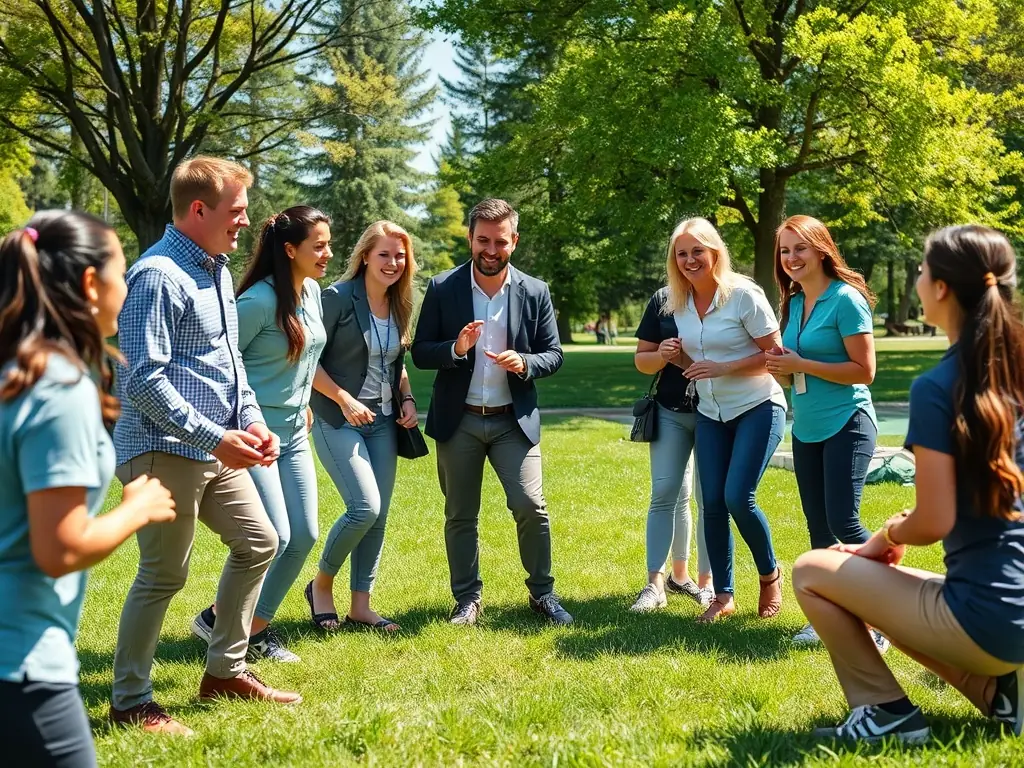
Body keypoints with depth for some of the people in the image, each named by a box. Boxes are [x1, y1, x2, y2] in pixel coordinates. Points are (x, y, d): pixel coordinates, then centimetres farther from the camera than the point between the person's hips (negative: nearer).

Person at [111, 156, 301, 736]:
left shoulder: (217, 270, 14)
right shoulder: (158, 275, -17)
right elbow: (144, 380, -22)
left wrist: (252, 421, 6)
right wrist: (215, 438, -23)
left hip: (216, 448, 10)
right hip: (166, 450, -10)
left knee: (259, 542, 16)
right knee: (165, 574, -3)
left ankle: (225, 670, 28)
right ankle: (131, 703, 12)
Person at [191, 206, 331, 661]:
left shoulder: (313, 291, 6)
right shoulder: (260, 300, -18)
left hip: (294, 435, 8)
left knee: (304, 535, 5)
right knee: (274, 536, -11)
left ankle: (256, 627, 18)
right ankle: (217, 619, 9)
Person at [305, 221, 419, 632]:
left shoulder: (399, 306, 9)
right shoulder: (338, 298, -11)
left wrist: (407, 398, 5)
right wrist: (344, 399, -18)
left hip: (383, 422, 7)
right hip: (339, 421, -7)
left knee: (379, 515, 4)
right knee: (365, 507, -17)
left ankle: (360, 607, 14)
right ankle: (321, 584, 6)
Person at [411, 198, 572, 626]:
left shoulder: (535, 293, 1)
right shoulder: (442, 289, -2)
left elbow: (553, 355, 4)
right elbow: (420, 353, -1)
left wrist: (524, 363, -18)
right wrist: (456, 349, -22)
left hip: (514, 419, 0)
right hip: (458, 420, 0)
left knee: (531, 507, -7)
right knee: (460, 515, 9)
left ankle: (542, 593, 10)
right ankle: (467, 599, 22)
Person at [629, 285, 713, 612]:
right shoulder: (663, 299, 5)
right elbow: (642, 359, 8)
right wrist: (661, 355, -14)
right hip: (671, 411, 2)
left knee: (710, 498, 3)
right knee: (665, 494, -1)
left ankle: (706, 582, 14)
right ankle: (655, 583, 4)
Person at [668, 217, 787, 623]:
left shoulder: (744, 295, -14)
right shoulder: (678, 303, 3)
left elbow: (774, 354, -13)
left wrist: (724, 368, -22)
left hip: (757, 408, -6)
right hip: (710, 414, 6)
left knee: (738, 497, -15)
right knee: (712, 502, 0)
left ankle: (770, 574, 11)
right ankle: (723, 595, 12)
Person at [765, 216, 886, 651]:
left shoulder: (845, 300, -12)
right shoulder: (792, 304, 10)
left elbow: (864, 370, -17)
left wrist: (801, 364, -19)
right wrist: (781, 369, -3)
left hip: (846, 425, -8)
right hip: (806, 430, 8)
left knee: (843, 523, -14)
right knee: (818, 529, 10)